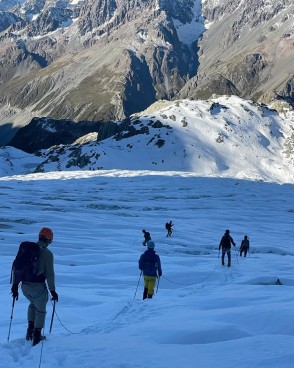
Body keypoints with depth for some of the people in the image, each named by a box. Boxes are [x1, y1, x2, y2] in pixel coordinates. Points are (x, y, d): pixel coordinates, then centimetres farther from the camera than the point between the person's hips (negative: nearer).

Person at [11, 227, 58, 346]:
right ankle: (36, 336, 18)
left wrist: (15, 285, 14)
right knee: (40, 310, 17)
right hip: (38, 286, -5)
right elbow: (50, 274, -12)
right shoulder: (47, 254, -10)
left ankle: (30, 330, 25)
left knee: (33, 303, 32)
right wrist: (53, 291, -3)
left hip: (25, 286, 5)